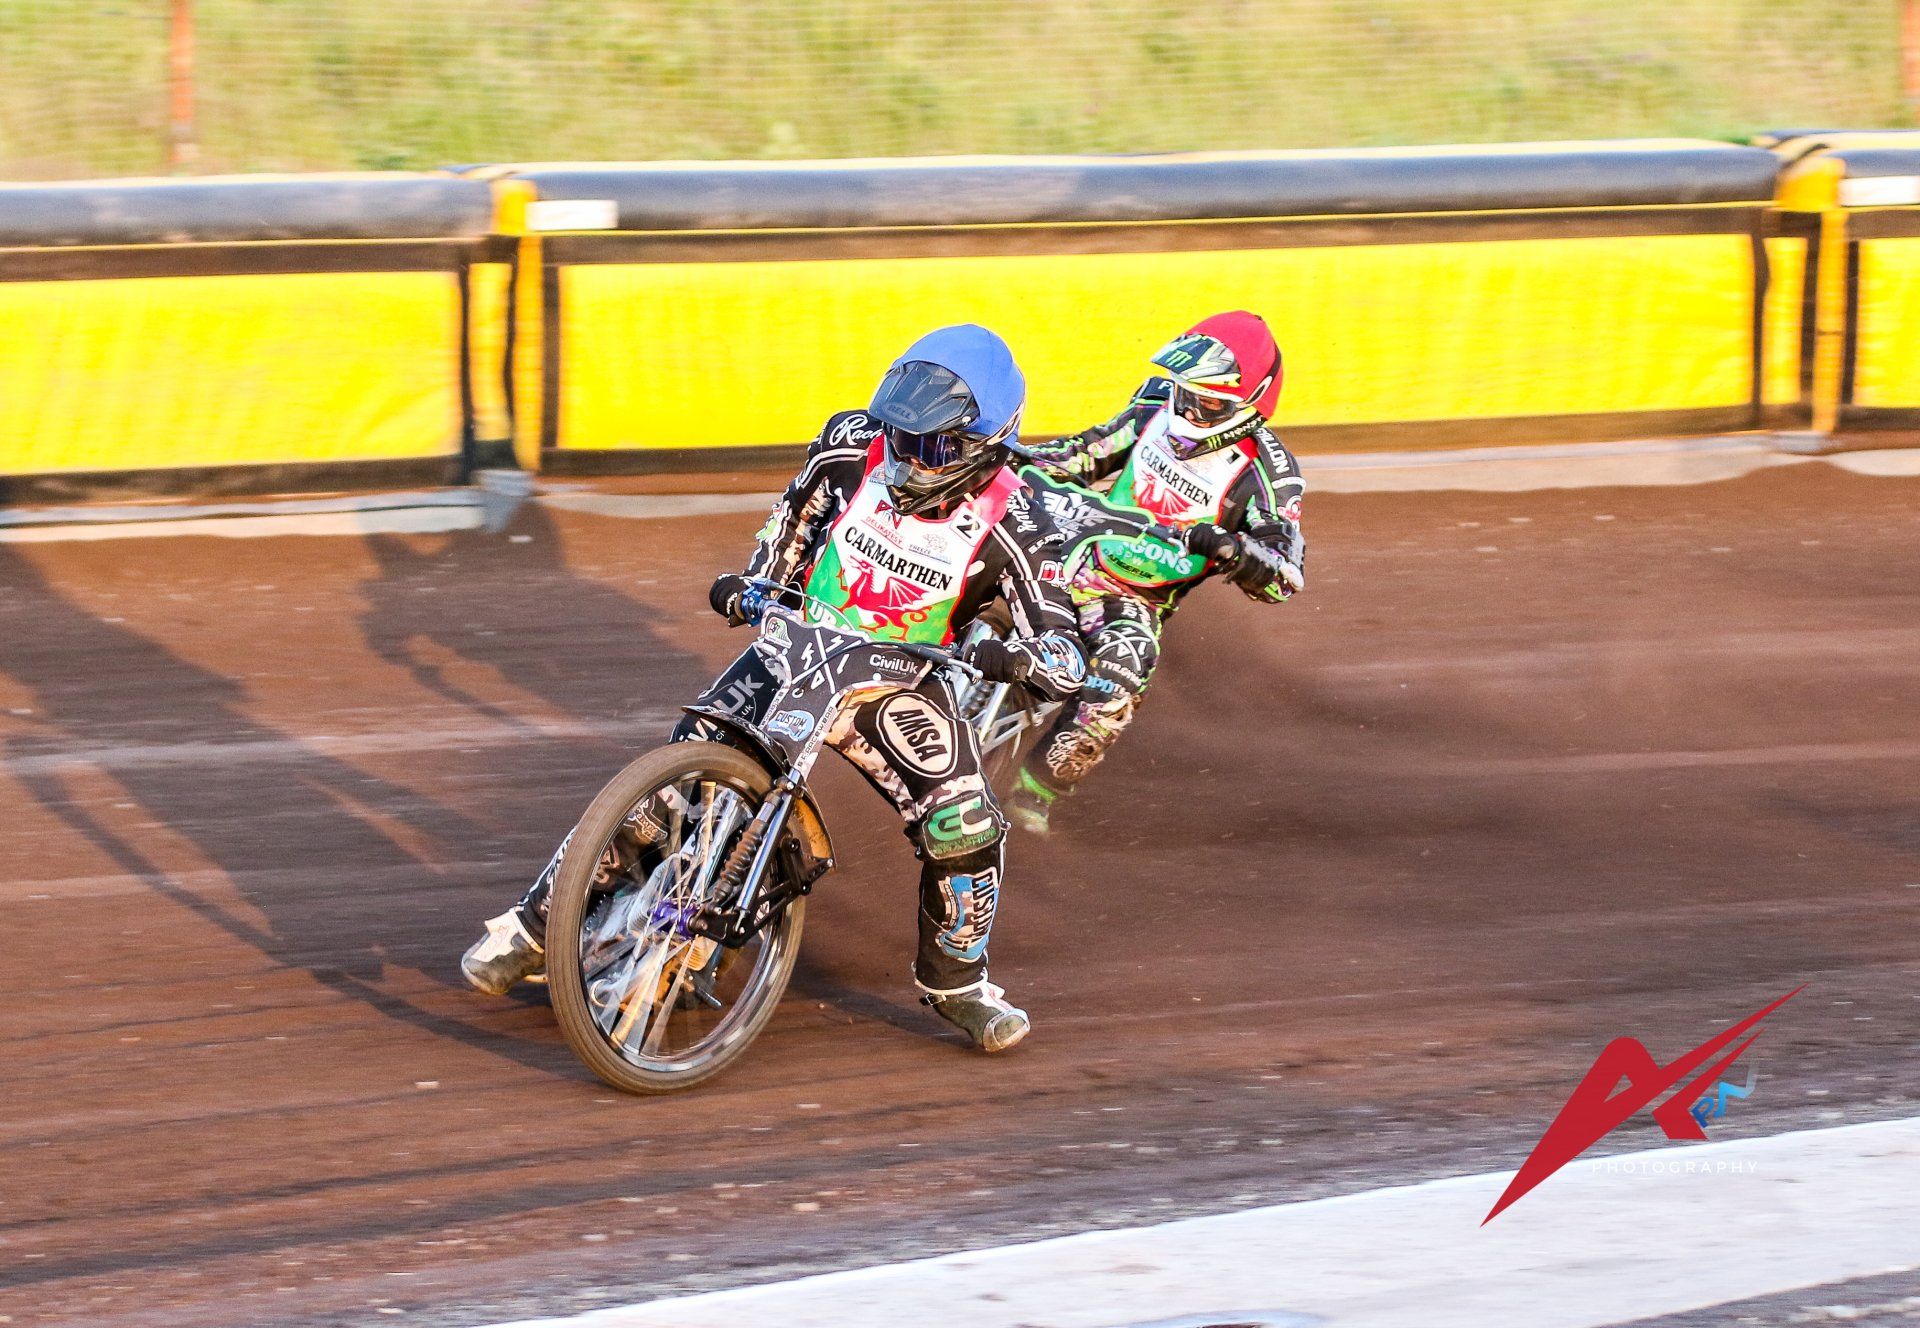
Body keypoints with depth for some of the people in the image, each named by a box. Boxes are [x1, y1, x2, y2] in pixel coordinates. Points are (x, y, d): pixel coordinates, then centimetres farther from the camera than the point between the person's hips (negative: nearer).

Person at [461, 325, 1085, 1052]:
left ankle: (954, 979, 9)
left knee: (967, 828, -19)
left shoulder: (1011, 526, -21)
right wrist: (754, 585, 6)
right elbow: (796, 515, 13)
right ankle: (534, 924, -2)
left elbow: (1068, 657, -25)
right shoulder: (852, 445, -12)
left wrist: (1013, 657, -45)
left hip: (898, 684, -1)